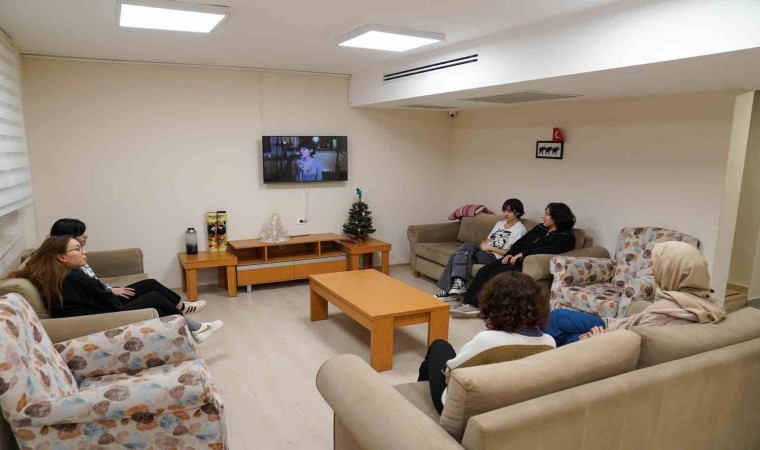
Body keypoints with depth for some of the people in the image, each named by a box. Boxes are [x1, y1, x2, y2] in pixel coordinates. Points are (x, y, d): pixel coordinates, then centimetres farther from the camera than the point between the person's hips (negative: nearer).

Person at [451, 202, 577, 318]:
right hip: (515, 259, 7)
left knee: (495, 274, -27)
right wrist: (510, 254, -1)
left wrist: (523, 254, -21)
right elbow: (520, 242, 18)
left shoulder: (566, 237, -2)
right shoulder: (539, 228, 21)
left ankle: (476, 306, -21)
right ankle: (468, 304, -23)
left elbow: (549, 250, -20)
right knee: (484, 270, -16)